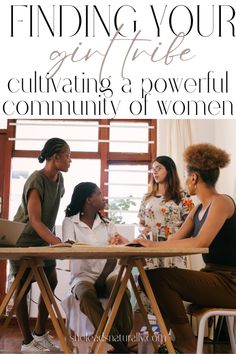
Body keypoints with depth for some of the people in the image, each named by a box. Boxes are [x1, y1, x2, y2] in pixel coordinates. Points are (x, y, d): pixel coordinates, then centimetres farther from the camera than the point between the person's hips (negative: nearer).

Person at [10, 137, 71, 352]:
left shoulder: (59, 179, -1)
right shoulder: (36, 181, -25)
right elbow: (34, 220, -31)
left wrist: (53, 237, 7)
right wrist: (58, 243, -40)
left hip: (43, 239, 7)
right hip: (24, 240, -7)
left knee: (51, 282, 4)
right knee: (23, 287, 0)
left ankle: (40, 333, 17)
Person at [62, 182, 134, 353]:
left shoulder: (106, 223, 13)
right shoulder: (70, 222, 4)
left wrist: (102, 278, -17)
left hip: (108, 274, 2)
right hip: (83, 276, -2)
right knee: (87, 296, -35)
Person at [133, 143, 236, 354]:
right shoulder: (198, 210, 12)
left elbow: (200, 242, -27)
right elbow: (173, 241, 8)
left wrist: (154, 244, -22)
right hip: (212, 277, 9)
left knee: (160, 277, -19)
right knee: (151, 278, 2)